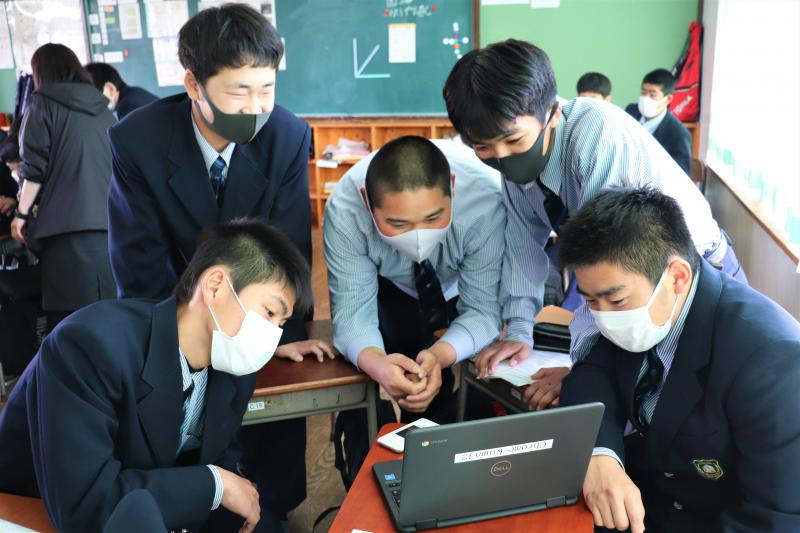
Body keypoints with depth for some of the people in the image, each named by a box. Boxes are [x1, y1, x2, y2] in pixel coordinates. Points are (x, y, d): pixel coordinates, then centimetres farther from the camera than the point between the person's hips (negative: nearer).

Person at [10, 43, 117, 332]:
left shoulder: (42, 103, 5)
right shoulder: (102, 108, 19)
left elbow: (34, 168, -3)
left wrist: (22, 214, 5)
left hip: (68, 227, -5)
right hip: (110, 223, 5)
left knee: (69, 320, -4)